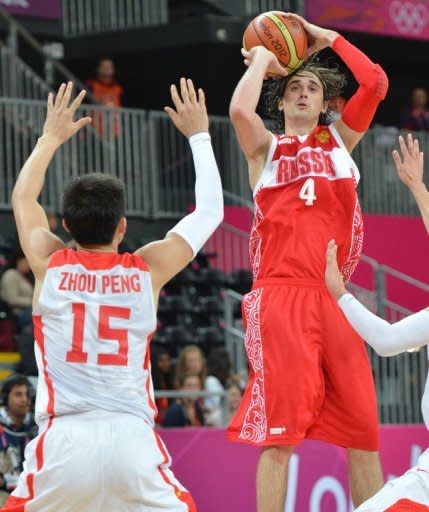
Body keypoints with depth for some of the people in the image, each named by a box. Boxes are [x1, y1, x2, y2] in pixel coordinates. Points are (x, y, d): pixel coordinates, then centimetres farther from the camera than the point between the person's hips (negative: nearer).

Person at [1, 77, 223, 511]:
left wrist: (51, 138, 44)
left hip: (63, 440, 0)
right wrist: (198, 136, 34)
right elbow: (209, 211, 24)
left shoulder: (49, 264, 8)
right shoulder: (147, 270, 7)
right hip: (131, 439, 0)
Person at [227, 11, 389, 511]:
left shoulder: (339, 139, 20)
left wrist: (328, 38, 14)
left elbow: (376, 83, 7)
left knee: (363, 429, 1)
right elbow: (240, 110, -9)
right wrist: (262, 59, 6)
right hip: (280, 296, -3)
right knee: (280, 431, -10)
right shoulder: (266, 147, 13)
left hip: (334, 298, 3)